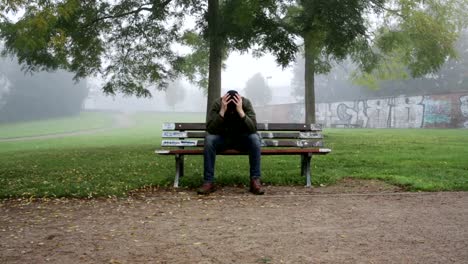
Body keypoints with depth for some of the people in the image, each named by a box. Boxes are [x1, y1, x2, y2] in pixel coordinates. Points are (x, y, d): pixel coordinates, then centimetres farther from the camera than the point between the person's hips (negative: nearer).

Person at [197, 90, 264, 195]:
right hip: (222, 138, 0)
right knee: (209, 139, -31)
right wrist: (222, 111, -39)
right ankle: (208, 182, -24)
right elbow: (210, 130, -29)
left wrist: (240, 111, -39)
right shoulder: (217, 103, -19)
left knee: (255, 138, -30)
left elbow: (253, 129, -29)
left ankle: (255, 181, -24)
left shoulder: (246, 103, -18)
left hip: (241, 139, 0)